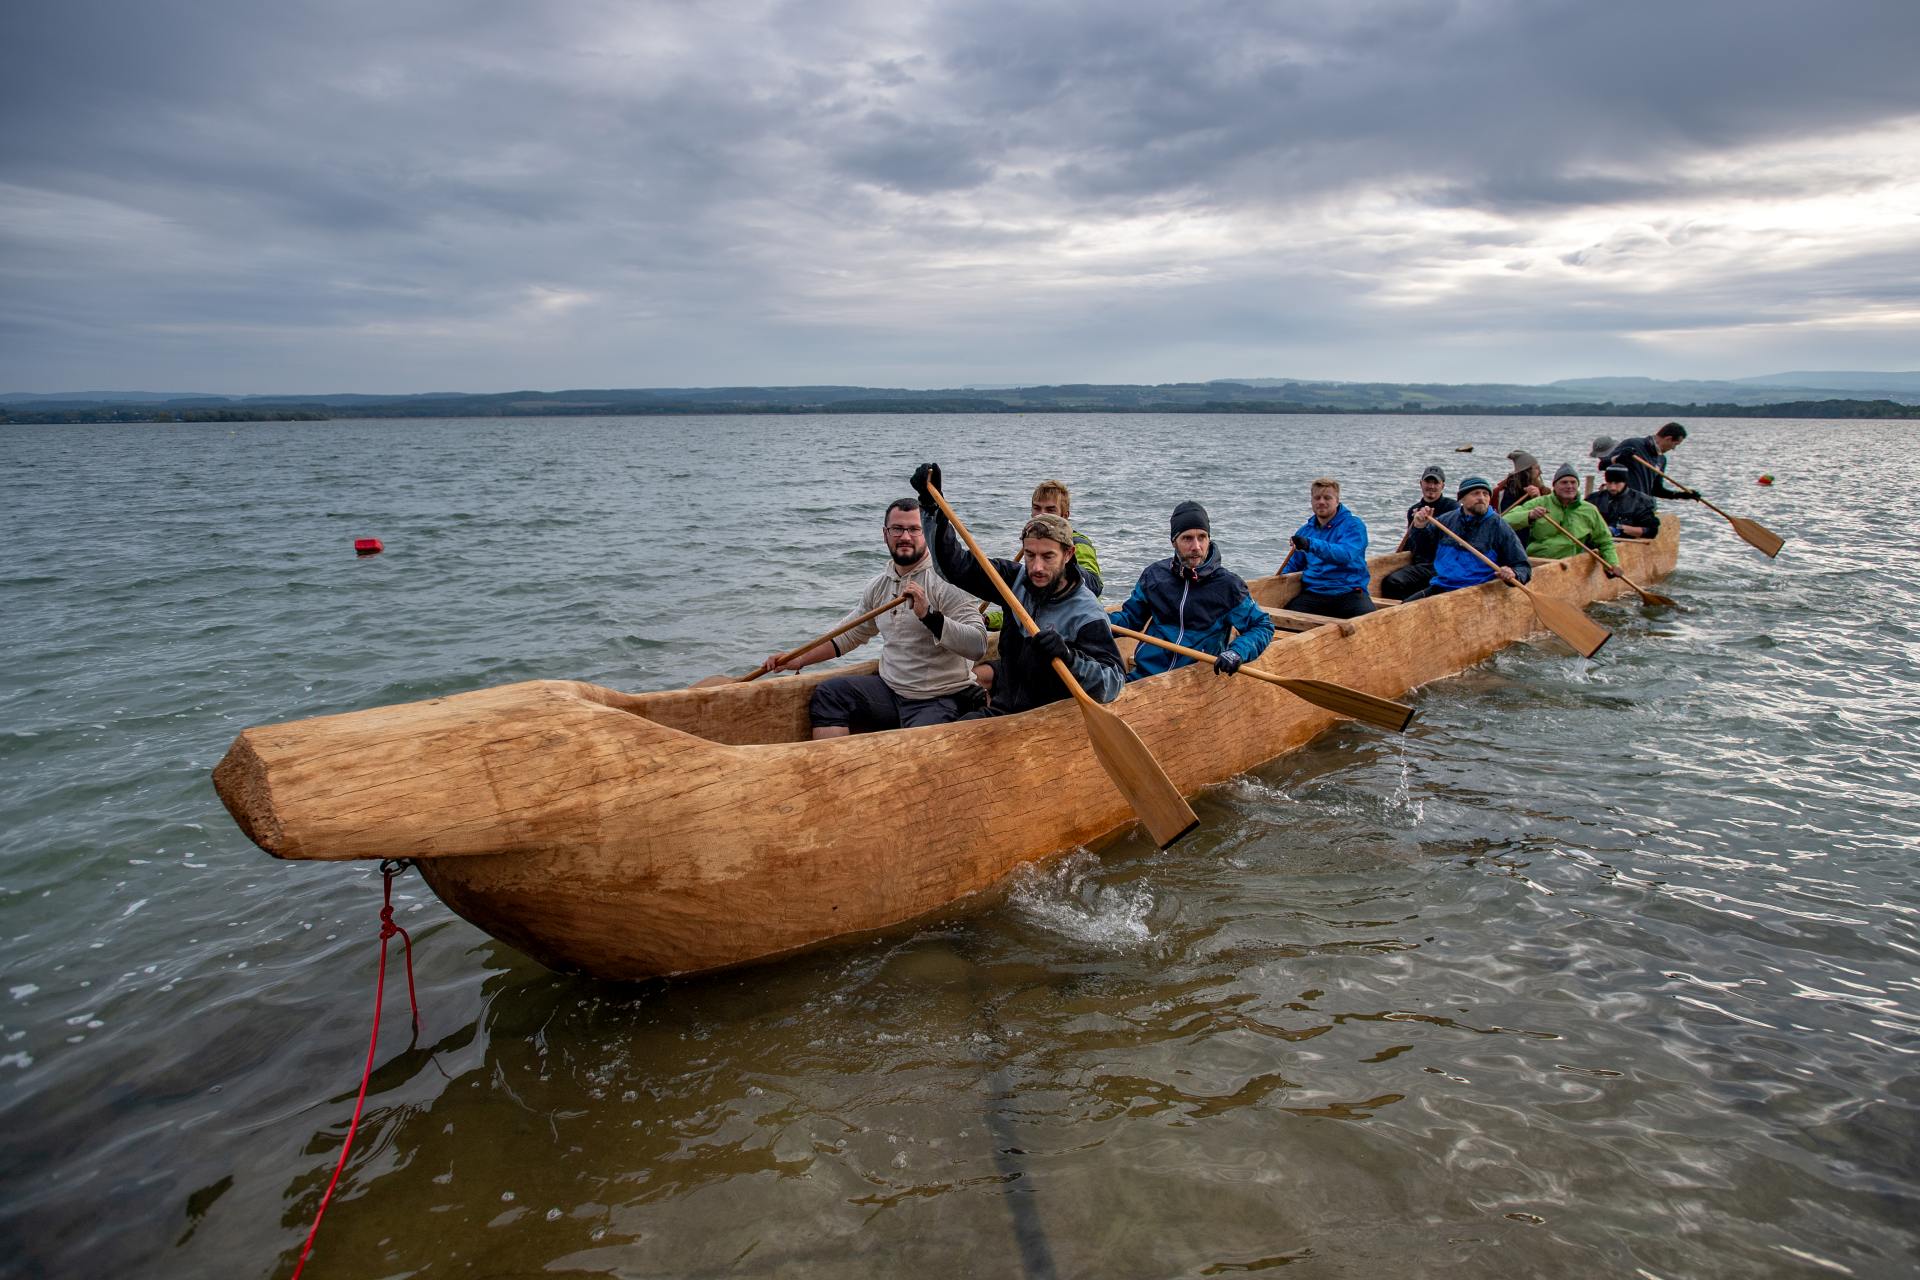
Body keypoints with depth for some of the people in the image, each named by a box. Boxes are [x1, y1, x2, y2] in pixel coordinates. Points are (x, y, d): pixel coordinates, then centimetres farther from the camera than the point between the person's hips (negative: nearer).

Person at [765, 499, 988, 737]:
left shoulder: (944, 581, -14)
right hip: (890, 687, 7)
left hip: (939, 700, -7)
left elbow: (978, 645, -25)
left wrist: (928, 615, -34)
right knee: (827, 694, -2)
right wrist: (799, 660, 17)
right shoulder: (880, 584, 9)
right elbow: (852, 633, 23)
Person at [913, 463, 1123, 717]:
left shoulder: (1087, 615, -15)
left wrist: (1068, 657, -39)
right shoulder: (1017, 579, 3)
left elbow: (1114, 683, -21)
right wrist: (933, 507, 0)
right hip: (1003, 710, 5)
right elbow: (957, 565, 8)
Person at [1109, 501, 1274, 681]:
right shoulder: (1155, 575, 9)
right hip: (1144, 675, 1)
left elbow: (1263, 626, 6)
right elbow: (1131, 617, 19)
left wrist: (1237, 653, -13)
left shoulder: (1227, 584, 0)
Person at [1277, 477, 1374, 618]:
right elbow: (1293, 565, 28)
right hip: (1312, 593, 4)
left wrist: (1311, 545, -32)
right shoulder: (1304, 531, 19)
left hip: (1349, 592, -3)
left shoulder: (1353, 525, 1)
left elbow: (1346, 554, -19)